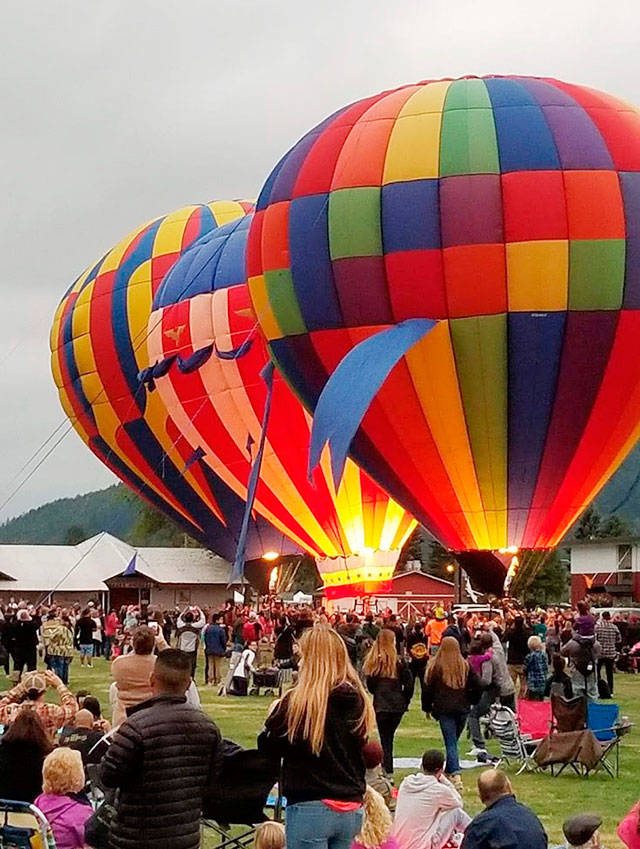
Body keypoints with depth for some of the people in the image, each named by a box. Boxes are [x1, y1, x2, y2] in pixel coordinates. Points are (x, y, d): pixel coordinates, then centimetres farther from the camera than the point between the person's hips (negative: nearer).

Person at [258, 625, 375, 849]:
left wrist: (276, 713, 11)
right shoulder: (358, 700, 2)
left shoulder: (297, 702, -14)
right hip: (352, 810, 5)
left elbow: (267, 747, -4)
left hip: (312, 807, -5)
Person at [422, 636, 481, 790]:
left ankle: (455, 775, -20)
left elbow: (428, 688, 0)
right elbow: (477, 686, 5)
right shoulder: (465, 665, 5)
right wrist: (471, 702, 18)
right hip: (462, 708, 3)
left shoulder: (435, 665, -3)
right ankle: (450, 772, 24)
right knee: (453, 741, 16)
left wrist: (427, 707, 11)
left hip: (444, 709, -3)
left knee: (450, 742, -6)